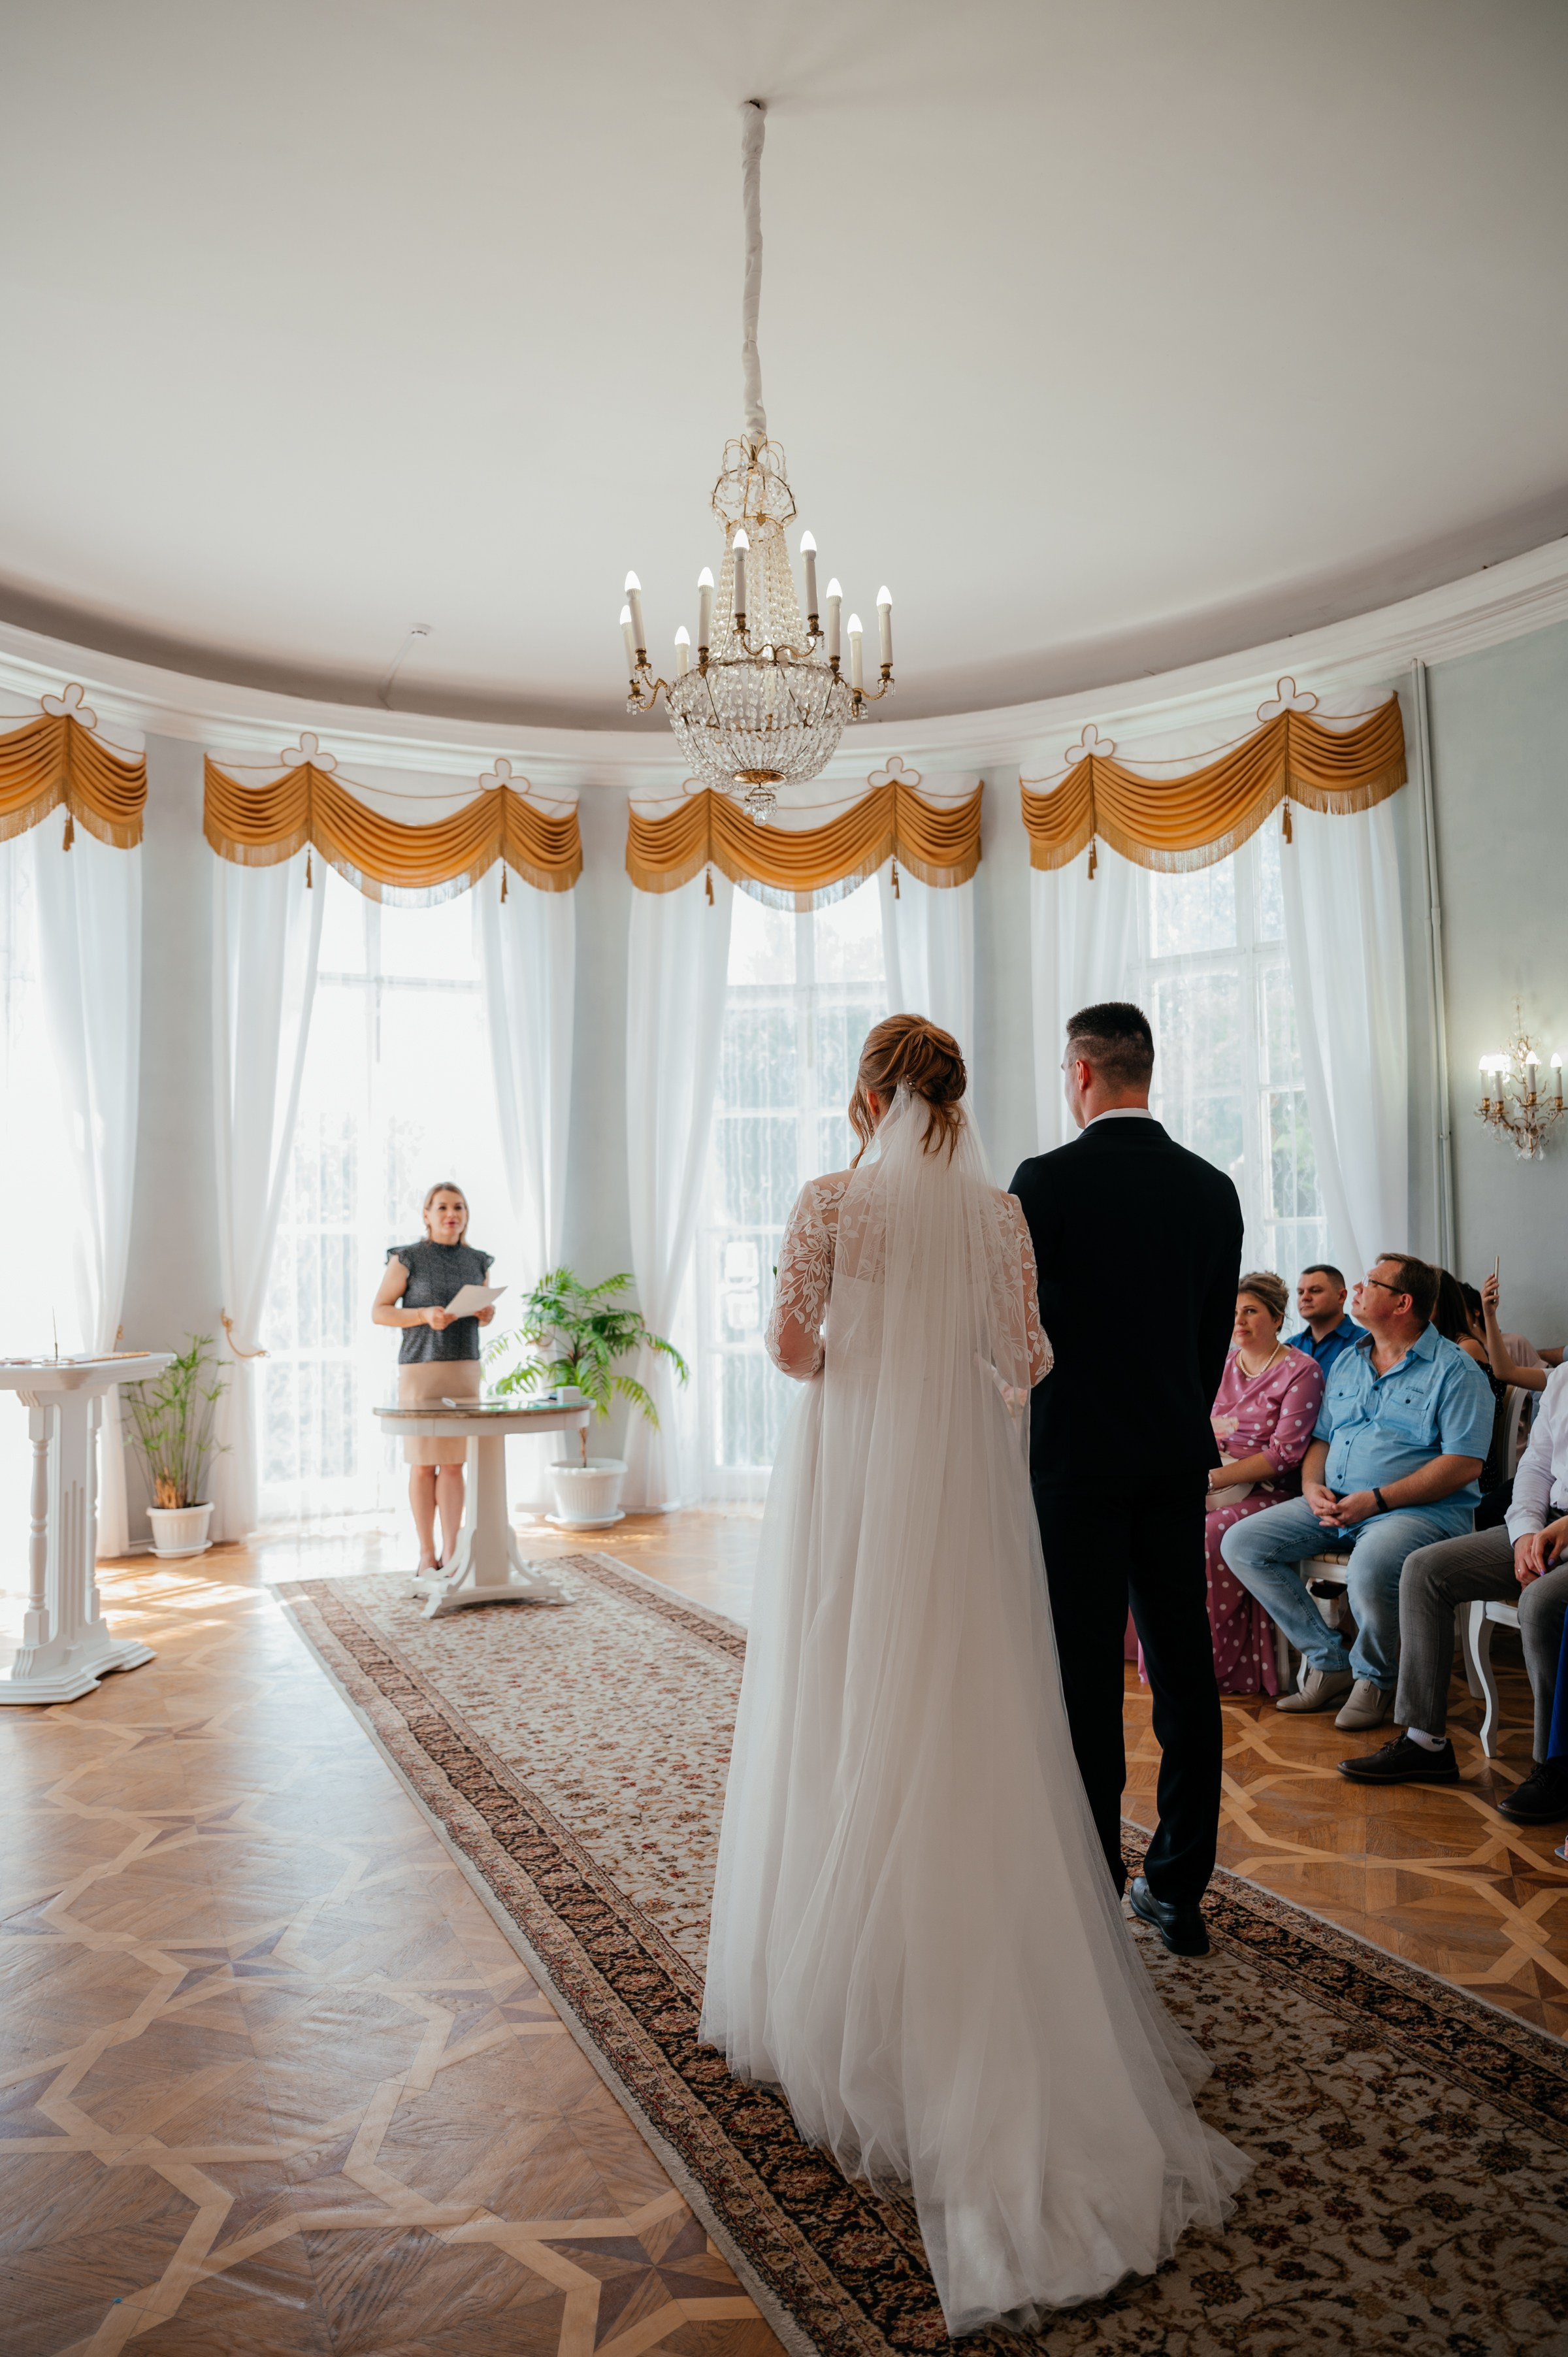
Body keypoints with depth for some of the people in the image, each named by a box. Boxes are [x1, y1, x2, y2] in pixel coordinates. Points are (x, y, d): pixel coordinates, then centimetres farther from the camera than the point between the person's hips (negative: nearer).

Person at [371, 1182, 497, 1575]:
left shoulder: (477, 1262, 10)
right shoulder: (408, 1258, -4)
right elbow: (378, 1312, -5)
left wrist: (487, 1315, -3)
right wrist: (425, 1315, -19)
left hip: (465, 1369, 4)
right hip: (420, 1368, -4)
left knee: (454, 1463, 5)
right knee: (424, 1463, 0)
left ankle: (449, 1552, 10)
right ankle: (426, 1553, 11)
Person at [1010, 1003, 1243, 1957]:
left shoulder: (1046, 1180, -12)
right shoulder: (1213, 1188, 4)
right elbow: (1217, 1334, 8)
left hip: (1076, 1458, -5)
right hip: (1179, 1458, 5)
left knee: (1087, 1680, 2)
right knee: (1185, 1669, 11)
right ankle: (1180, 1891, 23)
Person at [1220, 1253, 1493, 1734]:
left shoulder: (1455, 1370, -3)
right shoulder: (1348, 1363, 18)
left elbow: (1464, 1462, -12)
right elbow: (1321, 1439, 22)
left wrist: (1377, 1500, -19)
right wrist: (1312, 1487, -2)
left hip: (1422, 1509, -7)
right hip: (1334, 1504, 7)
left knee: (1371, 1569, -38)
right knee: (1241, 1544, -9)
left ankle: (1373, 1675, -5)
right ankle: (1328, 1662, 0)